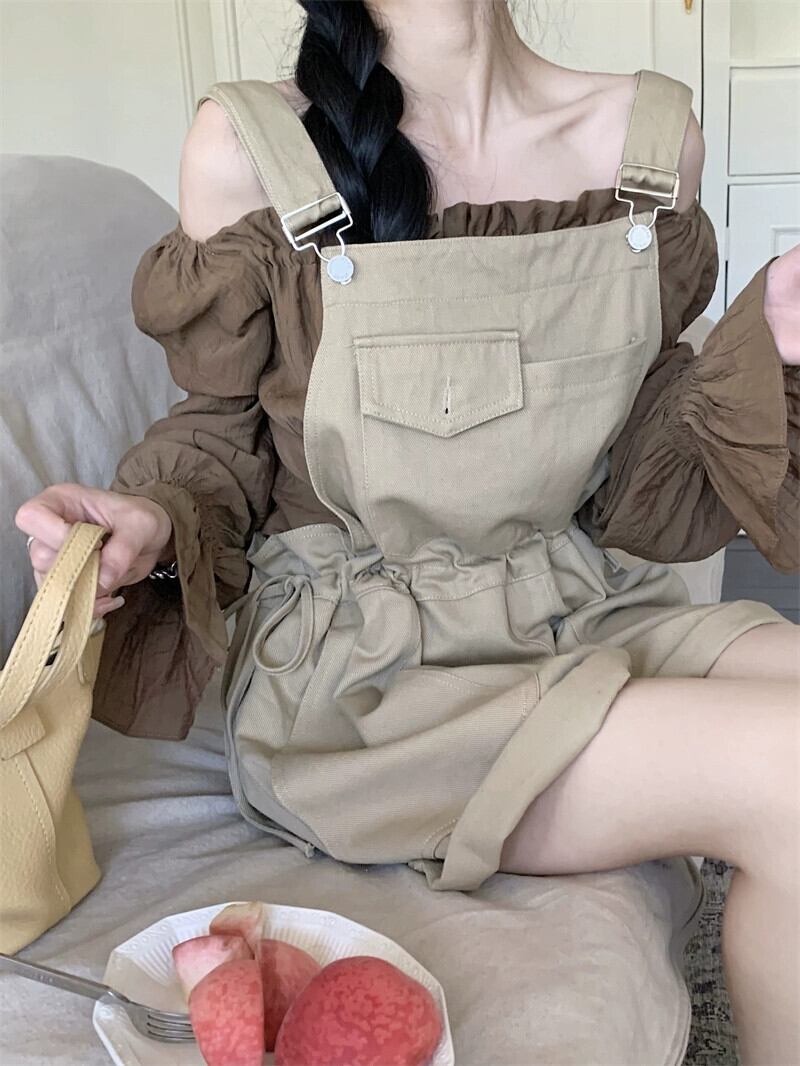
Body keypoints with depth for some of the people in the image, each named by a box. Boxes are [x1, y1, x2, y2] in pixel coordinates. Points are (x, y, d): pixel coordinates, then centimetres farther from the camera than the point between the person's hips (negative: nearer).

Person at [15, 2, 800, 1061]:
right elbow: (222, 437, 3)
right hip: (366, 667, -4)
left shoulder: (651, 135, 2)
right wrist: (154, 526, -18)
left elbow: (637, 497, 6)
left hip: (587, 609, 5)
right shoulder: (248, 146, -8)